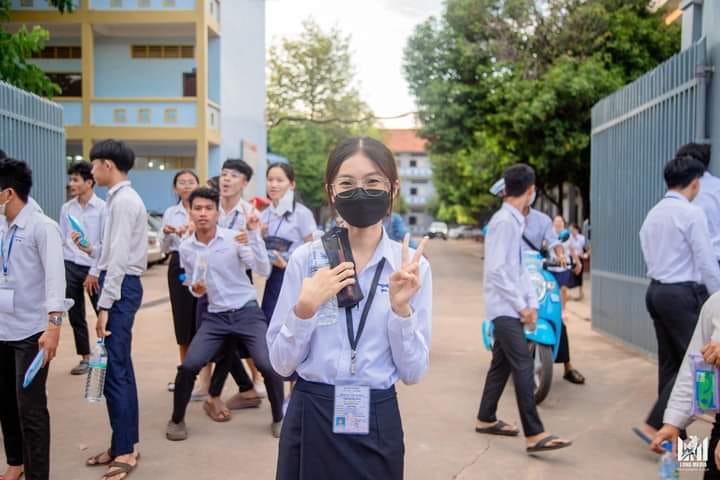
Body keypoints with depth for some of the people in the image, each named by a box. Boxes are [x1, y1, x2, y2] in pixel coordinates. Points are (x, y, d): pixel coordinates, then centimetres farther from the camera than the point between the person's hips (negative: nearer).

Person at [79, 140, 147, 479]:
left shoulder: (123, 200, -15)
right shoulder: (121, 198, 16)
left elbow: (119, 258, -20)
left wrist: (104, 306, -20)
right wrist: (90, 249, 24)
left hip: (120, 287, -10)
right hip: (120, 284, 10)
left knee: (114, 370, -5)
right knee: (120, 369, 14)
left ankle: (125, 450, 5)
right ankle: (124, 444, 24)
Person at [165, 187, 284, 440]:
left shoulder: (235, 238, -9)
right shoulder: (186, 248, 1)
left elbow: (263, 271, -18)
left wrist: (254, 233, -25)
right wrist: (195, 289, -10)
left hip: (247, 312, -2)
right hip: (215, 316, 3)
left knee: (268, 365, -16)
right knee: (189, 366, -12)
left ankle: (278, 419, 11)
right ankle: (177, 420, 14)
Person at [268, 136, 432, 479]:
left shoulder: (411, 266, -5)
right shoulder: (305, 258, -6)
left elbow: (413, 372, -4)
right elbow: (281, 364, -4)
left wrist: (401, 308, -17)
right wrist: (305, 309, -18)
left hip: (377, 425, 0)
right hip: (310, 421, 0)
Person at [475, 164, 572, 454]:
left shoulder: (516, 221, 13)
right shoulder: (503, 221, -15)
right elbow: (496, 270, -20)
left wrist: (531, 302, 8)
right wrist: (521, 305, -15)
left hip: (511, 308, 9)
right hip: (504, 307, -9)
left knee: (503, 363, 14)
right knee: (523, 366, -12)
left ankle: (486, 419, 26)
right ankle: (534, 435, -12)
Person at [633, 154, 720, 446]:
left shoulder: (652, 215, 12)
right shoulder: (692, 213, -12)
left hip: (656, 291, 8)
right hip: (684, 294, -8)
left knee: (670, 362, 13)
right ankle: (653, 425, -7)